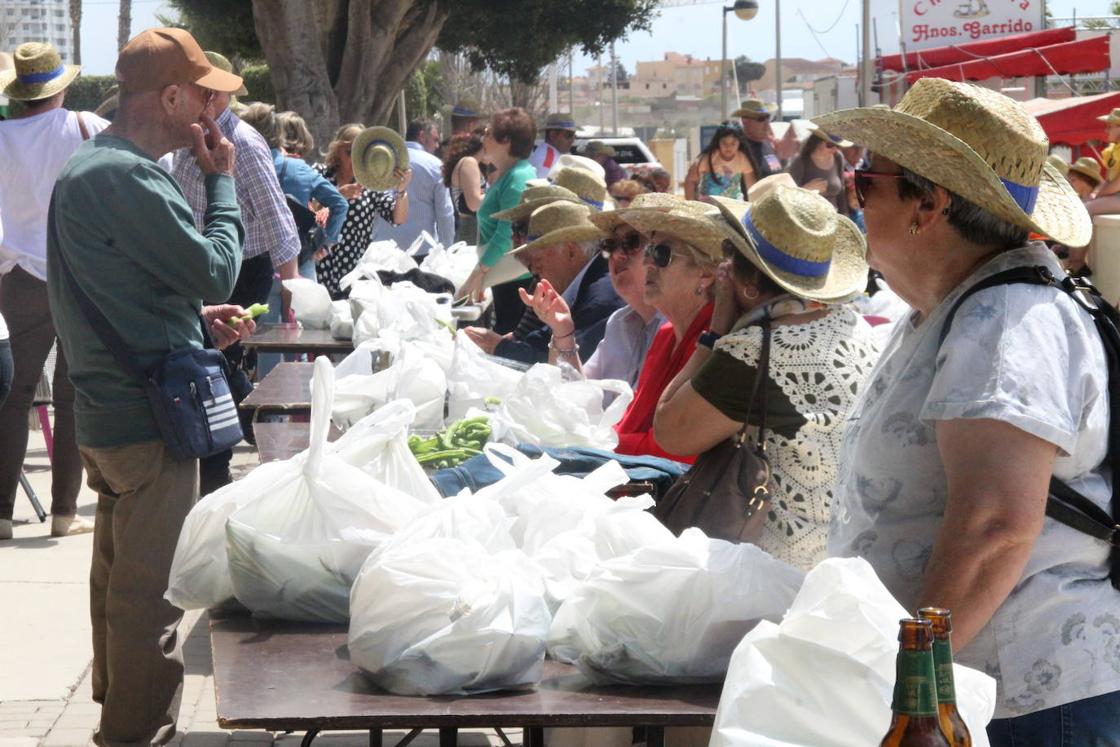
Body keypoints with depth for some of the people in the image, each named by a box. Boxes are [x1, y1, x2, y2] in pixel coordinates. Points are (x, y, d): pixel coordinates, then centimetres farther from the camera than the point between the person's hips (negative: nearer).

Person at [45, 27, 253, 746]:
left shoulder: (89, 167, 13)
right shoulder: (126, 177, -22)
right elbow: (215, 268, -19)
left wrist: (200, 316, 9)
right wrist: (221, 179, -7)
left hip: (108, 411, 11)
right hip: (150, 416, -11)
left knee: (120, 575, 22)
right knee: (152, 593, -3)